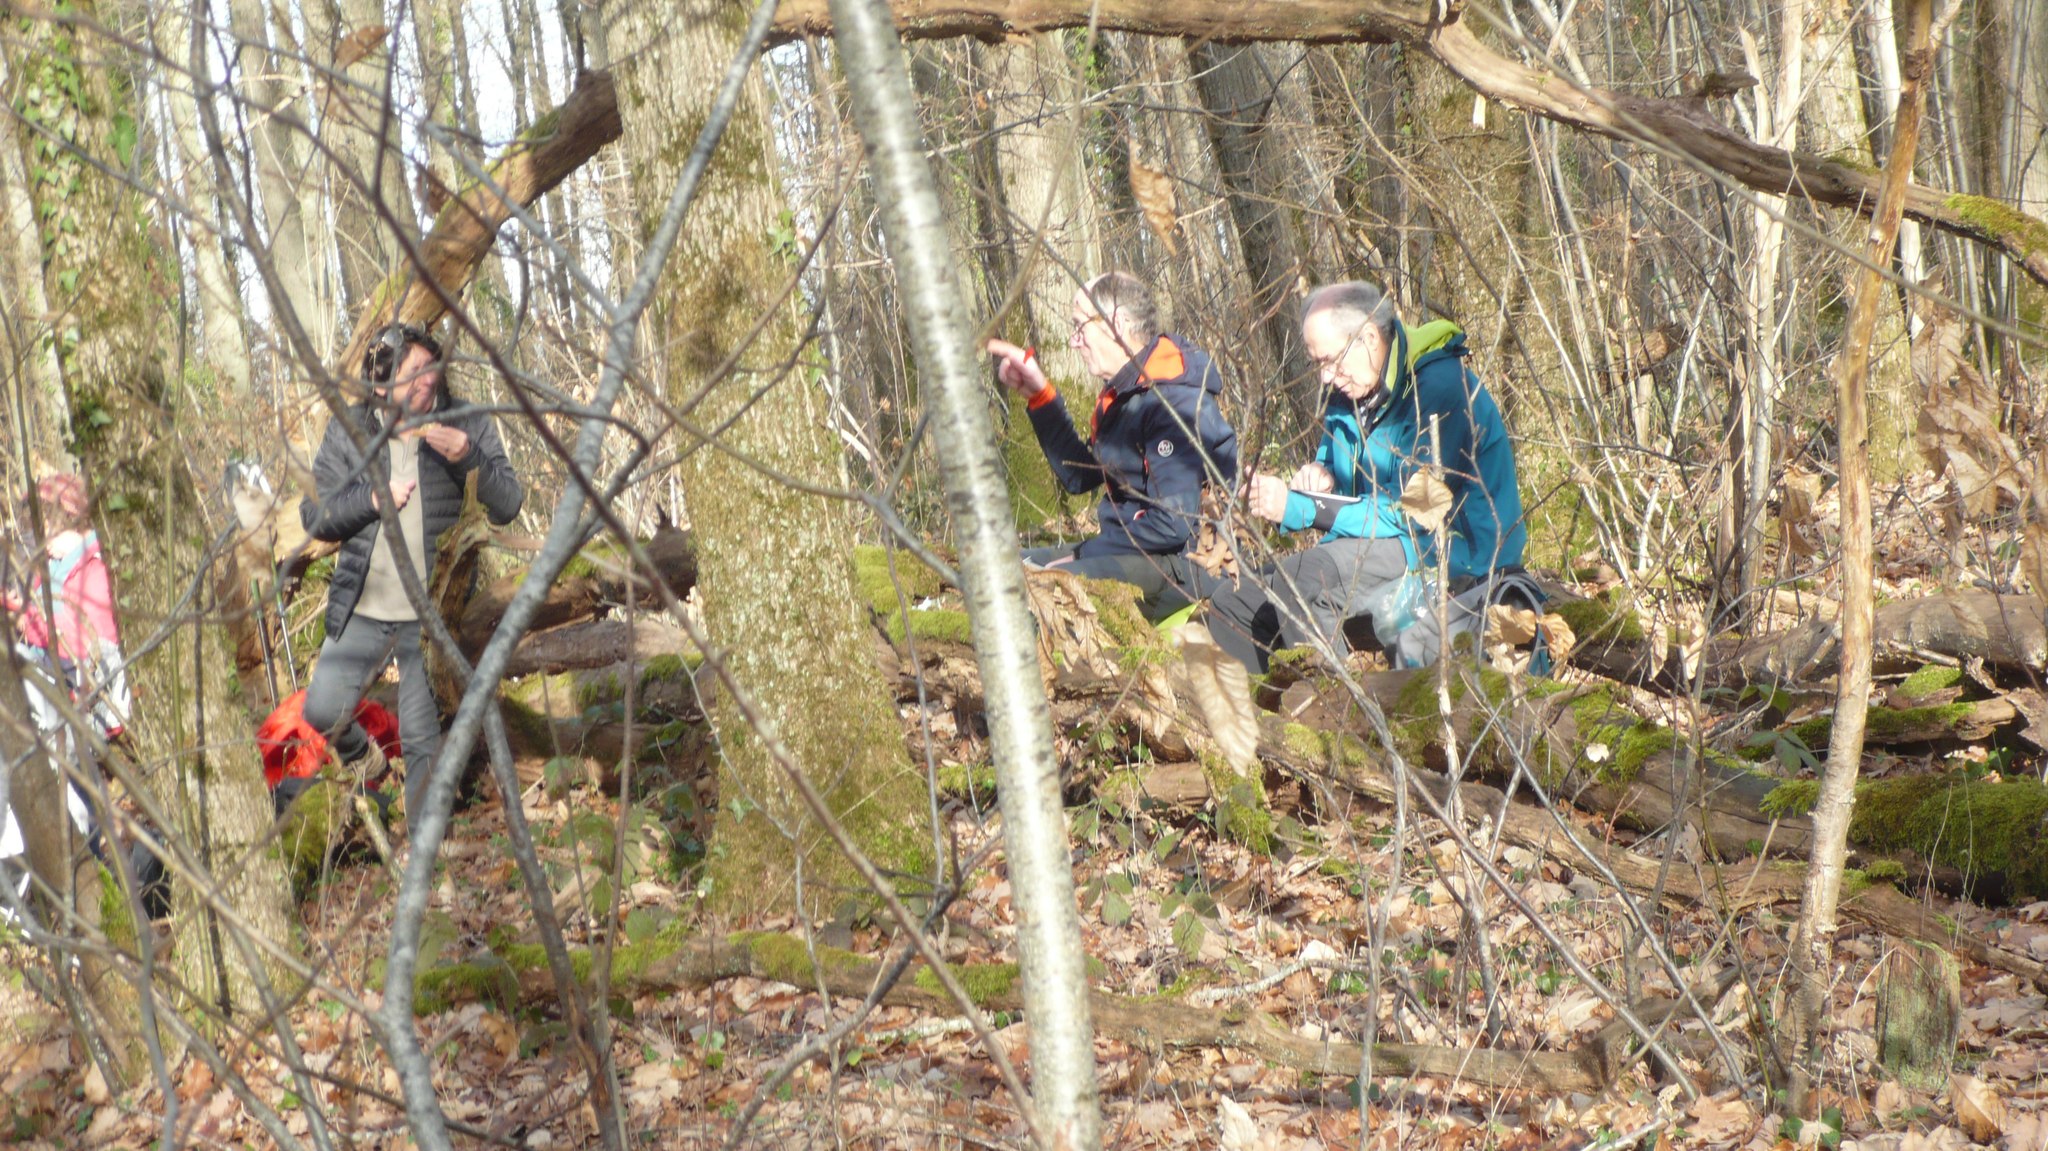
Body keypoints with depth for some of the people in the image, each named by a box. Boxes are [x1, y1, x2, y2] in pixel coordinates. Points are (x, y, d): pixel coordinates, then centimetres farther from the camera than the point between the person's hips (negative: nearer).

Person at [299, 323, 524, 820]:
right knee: (322, 712, 3)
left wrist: (469, 458, -26)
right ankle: (360, 755, 37)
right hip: (361, 611, 2)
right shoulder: (348, 430, -1)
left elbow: (508, 507, -9)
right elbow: (314, 515, 0)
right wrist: (371, 498, -17)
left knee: (423, 740, 2)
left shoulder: (468, 425, -4)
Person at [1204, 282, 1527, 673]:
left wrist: (1300, 509, -22)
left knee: (1298, 577, -31)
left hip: (1460, 563, -9)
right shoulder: (1350, 395, 9)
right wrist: (1317, 476, -5)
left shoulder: (1441, 388, -18)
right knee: (1233, 606, 2)